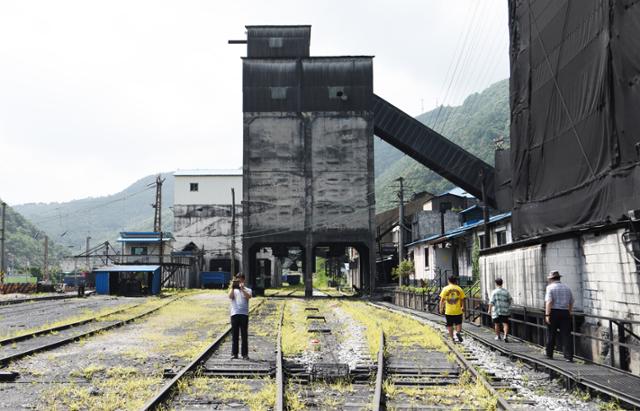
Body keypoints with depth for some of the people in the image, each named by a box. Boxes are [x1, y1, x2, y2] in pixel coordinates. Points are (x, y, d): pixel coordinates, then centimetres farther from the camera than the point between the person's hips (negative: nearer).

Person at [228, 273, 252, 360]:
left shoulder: (247, 290, 11)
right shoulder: (233, 289, 15)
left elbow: (249, 296, -10)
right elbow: (230, 296, -5)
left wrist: (242, 288, -15)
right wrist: (232, 287, -8)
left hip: (244, 314, -1)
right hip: (234, 314, 1)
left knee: (244, 335, 0)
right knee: (234, 335, 2)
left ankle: (245, 354, 4)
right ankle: (234, 353, 6)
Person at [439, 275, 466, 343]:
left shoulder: (445, 289, -4)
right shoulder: (459, 289, 0)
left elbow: (442, 300, -6)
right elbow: (462, 300, 4)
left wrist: (441, 308, 5)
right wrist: (463, 307, 20)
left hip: (448, 311, 0)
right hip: (458, 311, 0)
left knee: (449, 325, 11)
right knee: (458, 323, 13)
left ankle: (452, 338, 12)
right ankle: (458, 332, -14)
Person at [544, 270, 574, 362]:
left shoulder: (550, 287, -3)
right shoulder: (567, 288, 13)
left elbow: (549, 302, -14)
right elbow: (571, 303, 16)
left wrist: (547, 315, -17)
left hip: (553, 313, -3)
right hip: (565, 313, 3)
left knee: (551, 335, 9)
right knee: (566, 335, 1)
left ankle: (549, 355, 19)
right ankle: (569, 357, -5)